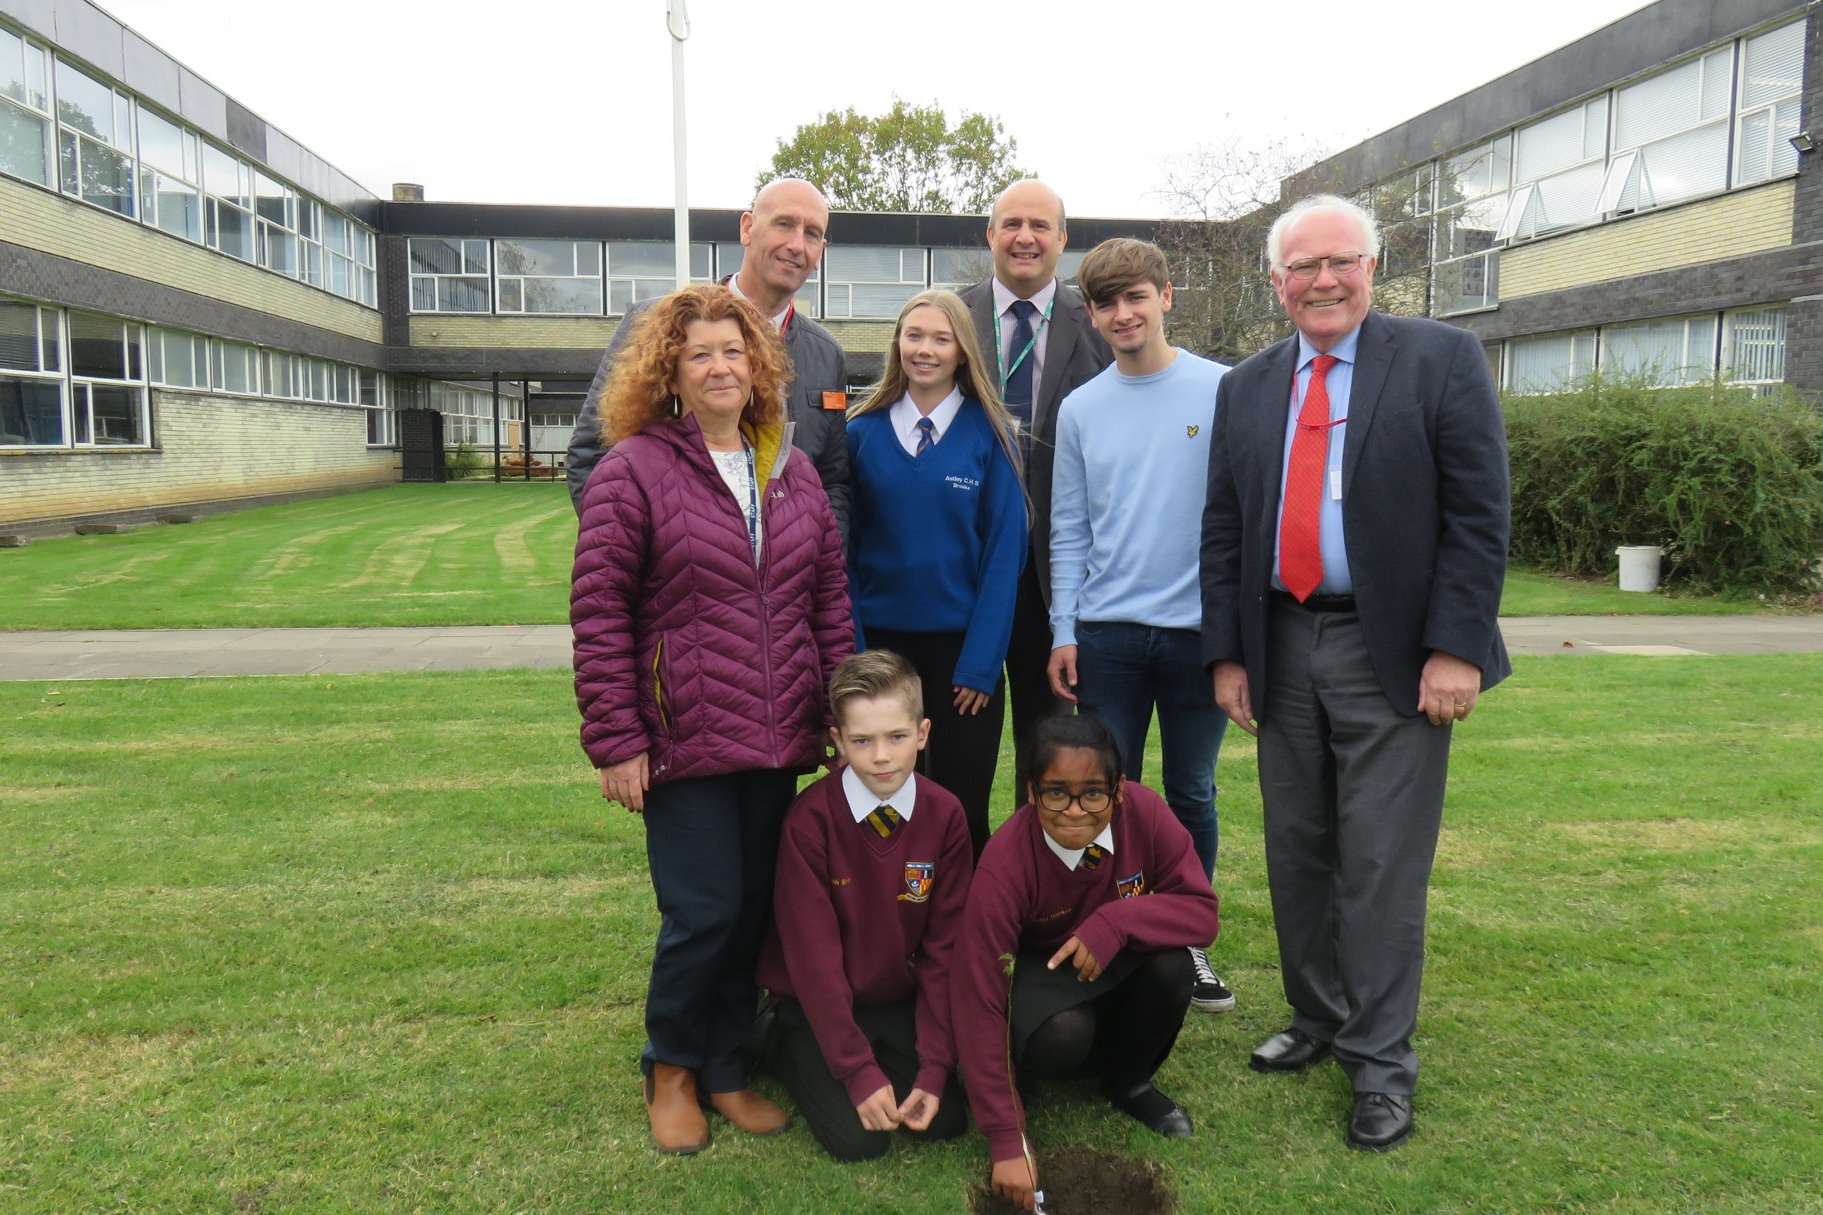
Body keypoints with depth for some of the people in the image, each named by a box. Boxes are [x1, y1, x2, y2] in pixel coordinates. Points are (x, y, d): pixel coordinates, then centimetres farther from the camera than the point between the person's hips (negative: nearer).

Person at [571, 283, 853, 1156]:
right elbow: (599, 613, -8)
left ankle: (725, 1069, 31)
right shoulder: (633, 470, -5)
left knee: (758, 911, 11)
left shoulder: (793, 472, 11)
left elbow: (830, 597, 13)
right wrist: (616, 740, -10)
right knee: (704, 912, -1)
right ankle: (671, 1070, 25)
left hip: (779, 740, 5)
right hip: (685, 743, -5)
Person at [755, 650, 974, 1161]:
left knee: (948, 1117, -10)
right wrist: (859, 1071, -21)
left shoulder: (945, 816, -12)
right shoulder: (811, 818, -22)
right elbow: (813, 954, -20)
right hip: (815, 1003, -3)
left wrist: (934, 1068, -14)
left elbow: (944, 948, -9)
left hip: (899, 1002, 3)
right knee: (858, 1137, -16)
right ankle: (786, 1047, 11)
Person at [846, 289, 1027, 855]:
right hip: (881, 643, 2)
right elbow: (846, 548, 4)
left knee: (962, 815, 5)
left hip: (962, 648, -1)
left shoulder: (988, 432, -2)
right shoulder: (863, 431, 3)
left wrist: (981, 662, -10)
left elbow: (1004, 551, -4)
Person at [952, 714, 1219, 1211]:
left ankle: (1128, 1080, 2)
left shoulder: (1145, 812, -26)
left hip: (1112, 967, 3)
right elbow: (979, 1003, -31)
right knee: (1063, 1034, -35)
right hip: (1036, 972, -3)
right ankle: (1020, 1077, 3)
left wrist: (1116, 921, -38)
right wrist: (1006, 1139, -31)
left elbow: (1201, 910, -19)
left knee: (1170, 965, -28)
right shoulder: (1004, 866, -33)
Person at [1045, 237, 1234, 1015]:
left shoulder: (1224, 391, -1)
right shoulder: (1080, 409, 6)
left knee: (1191, 795, 12)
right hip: (1106, 633, 2)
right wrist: (1062, 632, 0)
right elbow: (1069, 531, 7)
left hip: (1201, 628, -1)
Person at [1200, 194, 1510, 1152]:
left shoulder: (1442, 360, -1)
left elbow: (1478, 516, -6)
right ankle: (1317, 1018, 31)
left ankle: (1380, 1064, 14)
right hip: (1282, 650, 4)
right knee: (1296, 856, 13)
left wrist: (1456, 647, -13)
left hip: (1392, 654, -4)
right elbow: (1222, 530, 10)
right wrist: (1227, 652, 4)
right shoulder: (1245, 388, 11)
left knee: (1381, 866, 0)